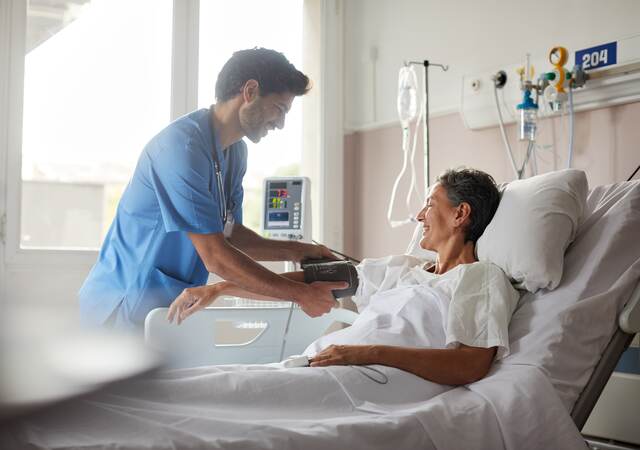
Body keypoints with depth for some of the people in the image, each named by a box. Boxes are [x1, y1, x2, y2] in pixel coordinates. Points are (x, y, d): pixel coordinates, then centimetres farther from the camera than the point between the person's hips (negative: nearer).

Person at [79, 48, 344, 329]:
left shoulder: (235, 152, 9)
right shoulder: (182, 146, -22)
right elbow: (216, 258, -24)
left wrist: (297, 252, 1)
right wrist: (301, 294, -19)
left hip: (170, 306, 9)